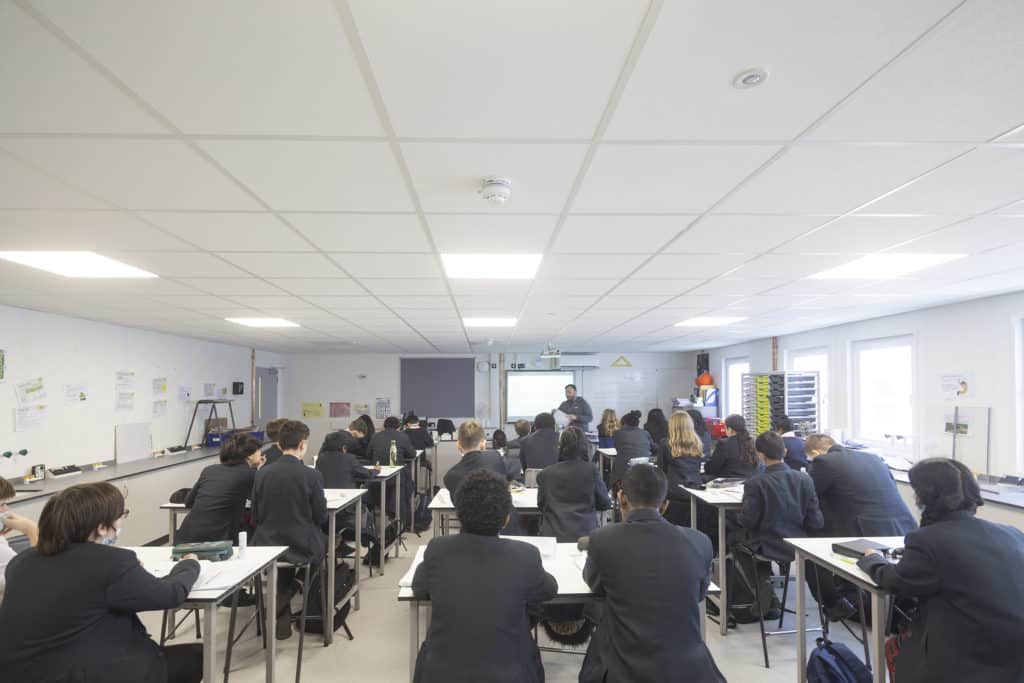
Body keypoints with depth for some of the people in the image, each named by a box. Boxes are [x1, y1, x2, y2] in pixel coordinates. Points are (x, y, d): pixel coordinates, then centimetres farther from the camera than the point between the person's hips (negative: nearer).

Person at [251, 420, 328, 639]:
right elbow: (321, 517, -7)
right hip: (302, 548, -4)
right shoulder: (312, 475, -17)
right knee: (324, 540, 29)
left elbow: (256, 517, 1)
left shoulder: (262, 473, -7)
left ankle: (282, 621, 39)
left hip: (267, 545, 4)